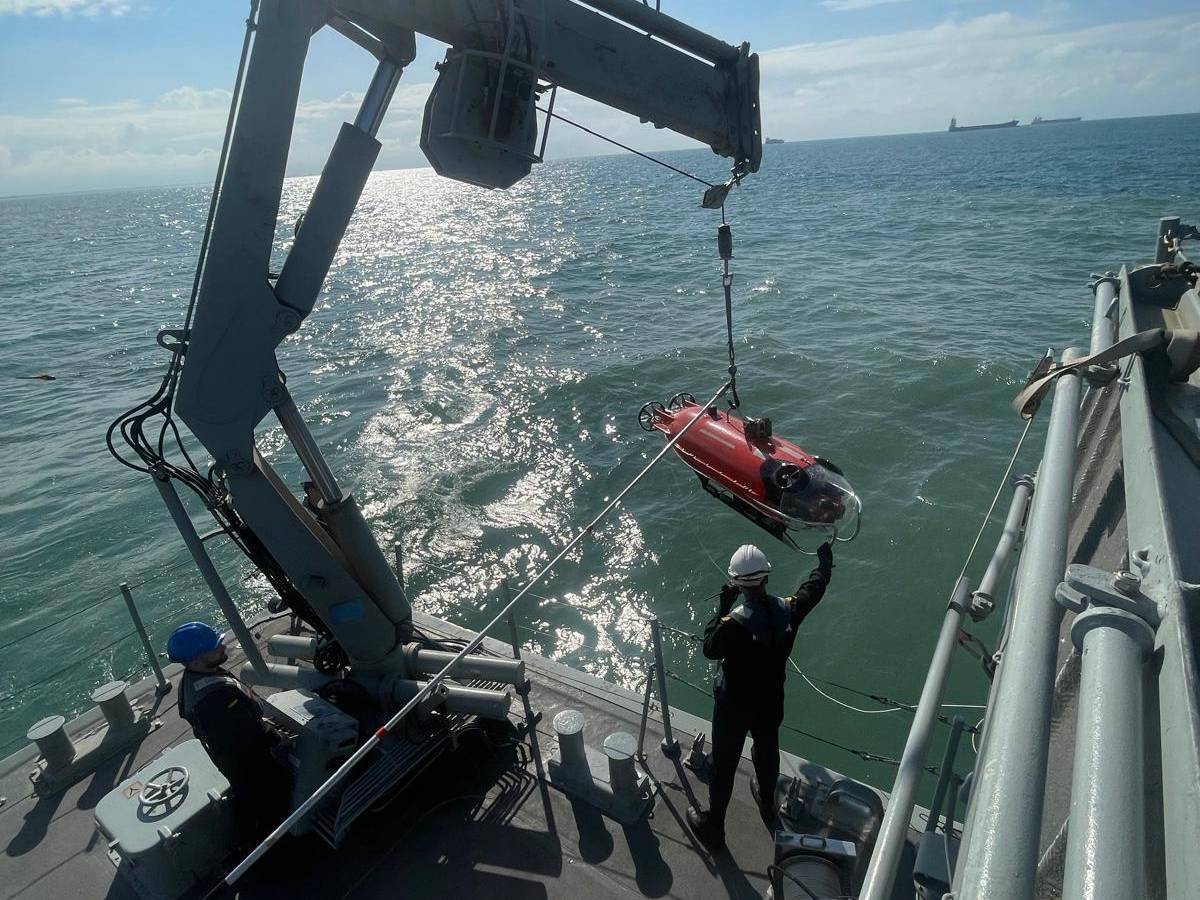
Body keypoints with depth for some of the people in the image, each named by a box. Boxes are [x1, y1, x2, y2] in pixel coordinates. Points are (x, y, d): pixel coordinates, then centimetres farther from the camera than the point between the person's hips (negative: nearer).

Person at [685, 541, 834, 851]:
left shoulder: (735, 622, -34)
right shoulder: (787, 610, -19)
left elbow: (710, 648, -16)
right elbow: (814, 587, 1)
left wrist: (722, 608, -15)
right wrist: (825, 562, 20)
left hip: (733, 705, -4)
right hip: (771, 701, 5)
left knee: (724, 764, 15)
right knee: (767, 752, 29)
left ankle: (714, 826, 33)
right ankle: (768, 807, 54)